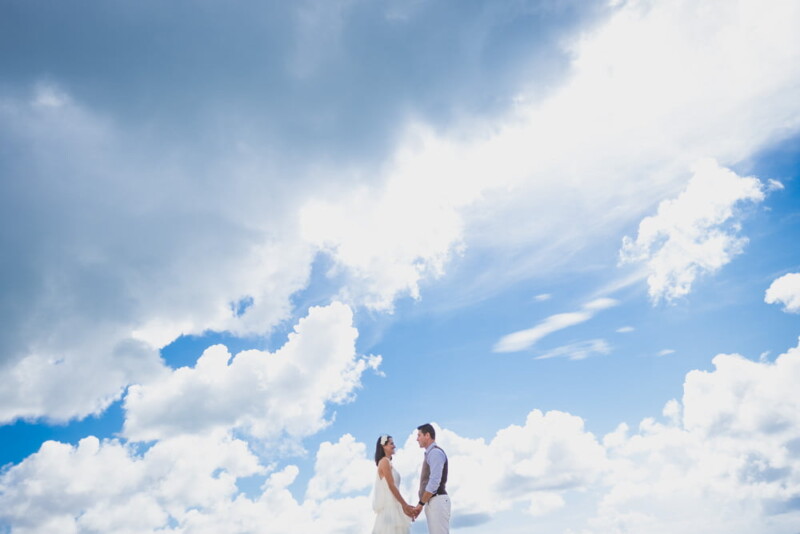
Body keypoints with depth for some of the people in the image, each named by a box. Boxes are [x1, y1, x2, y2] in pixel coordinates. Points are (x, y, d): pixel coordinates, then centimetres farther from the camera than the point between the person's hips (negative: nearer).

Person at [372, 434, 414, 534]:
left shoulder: (387, 462, 19)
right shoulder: (384, 461, -8)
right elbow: (391, 485, -14)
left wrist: (403, 504, 14)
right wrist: (404, 504, -14)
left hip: (391, 503, 9)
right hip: (388, 504, -9)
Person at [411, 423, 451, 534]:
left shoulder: (435, 452, -11)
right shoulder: (431, 454, 20)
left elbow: (434, 482, -19)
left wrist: (420, 504, -16)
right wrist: (420, 504, 17)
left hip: (437, 501, -10)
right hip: (432, 502, 10)